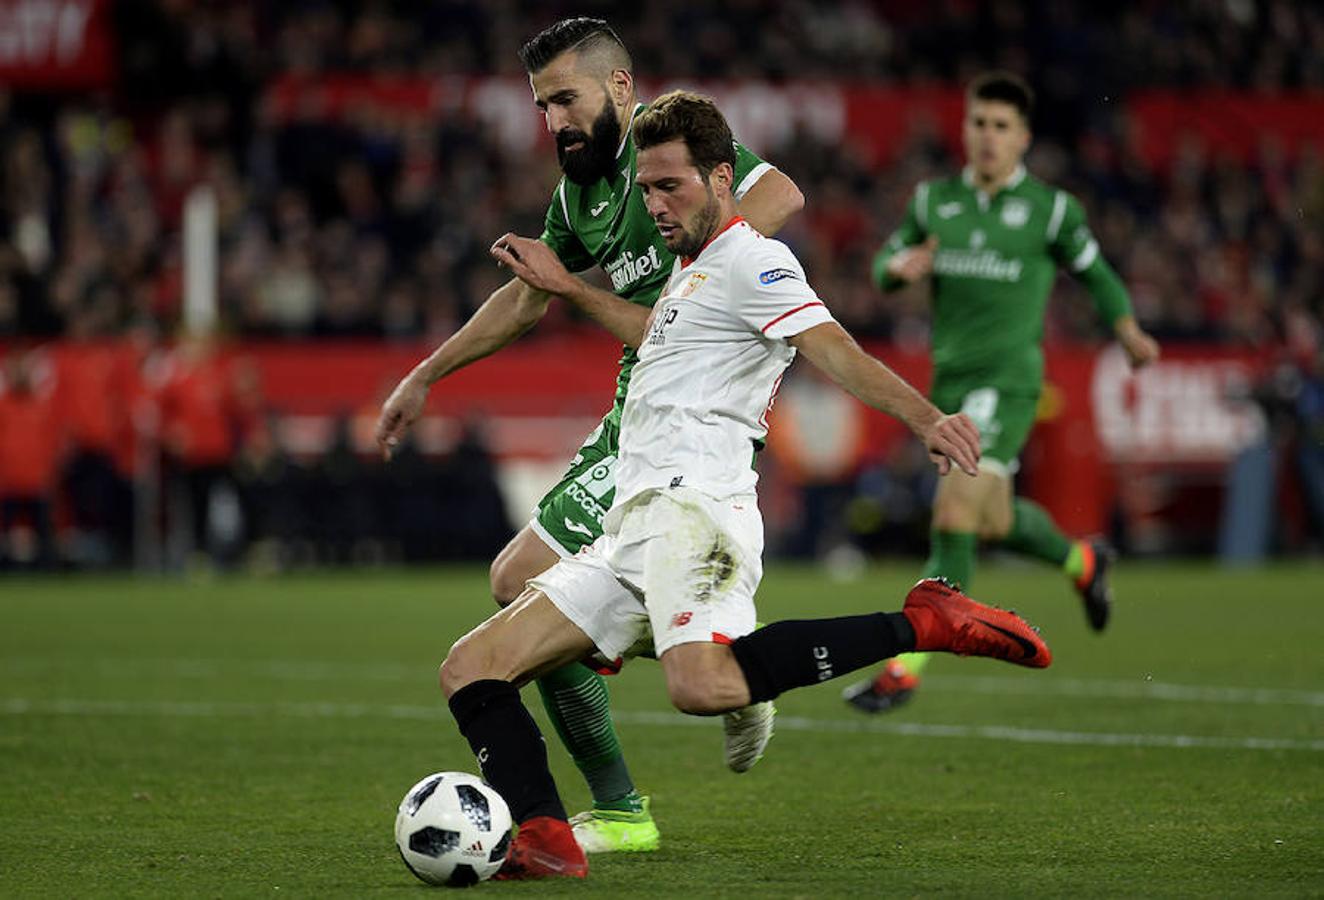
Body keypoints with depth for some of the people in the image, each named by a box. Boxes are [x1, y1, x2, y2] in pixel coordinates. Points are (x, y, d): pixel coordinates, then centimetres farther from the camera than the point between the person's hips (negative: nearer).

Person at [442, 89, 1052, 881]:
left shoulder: (751, 260, -1)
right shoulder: (691, 273, 28)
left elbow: (836, 352, -16)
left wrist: (925, 419, -33)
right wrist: (569, 288, 52)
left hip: (693, 509, -10)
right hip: (634, 530, 10)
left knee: (700, 685, -38)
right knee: (471, 670, 2)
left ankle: (922, 623, -25)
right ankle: (547, 842, -13)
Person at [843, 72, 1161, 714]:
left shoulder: (1050, 209, -1)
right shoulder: (934, 201, 8)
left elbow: (1093, 270, 13)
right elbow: (886, 263, 18)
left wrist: (1128, 331, 2)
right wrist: (899, 267, -6)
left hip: (1008, 378, -5)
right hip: (949, 377, 5)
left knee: (956, 511, -19)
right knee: (995, 521, 17)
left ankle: (904, 668, -19)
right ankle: (1082, 562, 50)